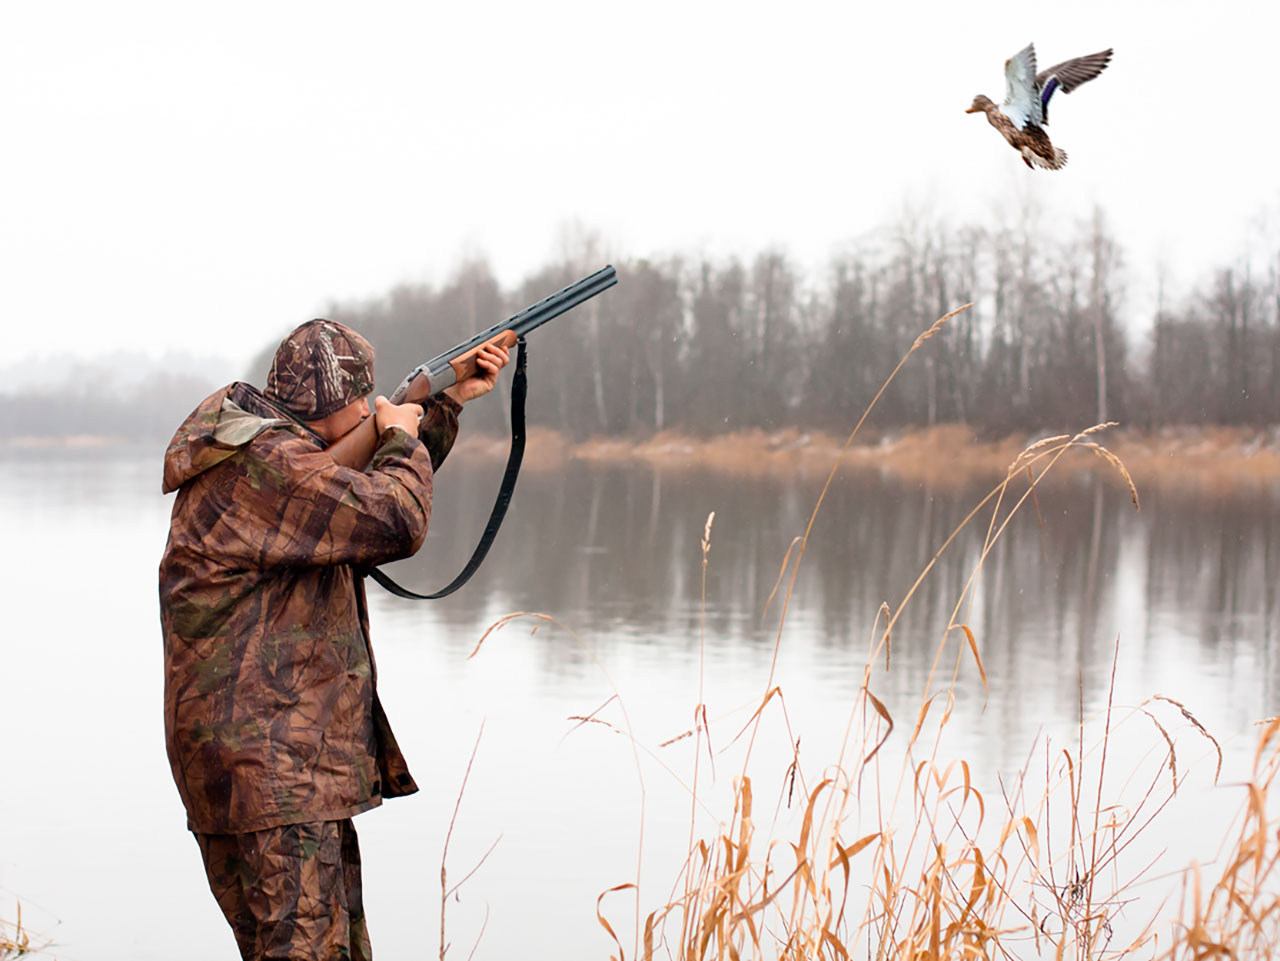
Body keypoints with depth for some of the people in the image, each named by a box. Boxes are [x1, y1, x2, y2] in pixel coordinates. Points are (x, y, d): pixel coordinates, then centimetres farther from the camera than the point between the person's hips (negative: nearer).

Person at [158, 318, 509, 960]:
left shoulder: (283, 451, 16)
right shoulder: (264, 463, -17)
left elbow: (378, 491, 33)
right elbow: (396, 521, -24)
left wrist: (449, 404, 26)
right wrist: (400, 437, -5)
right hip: (265, 764, -11)